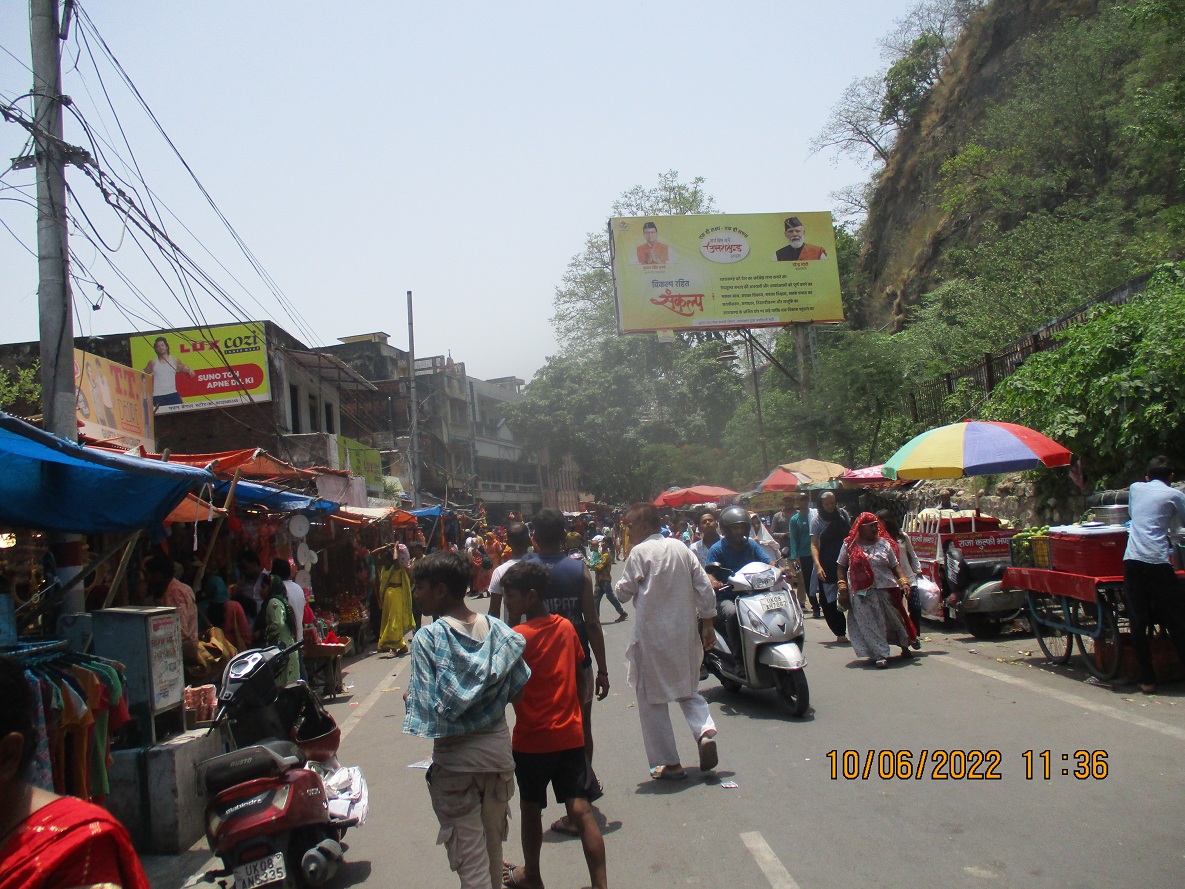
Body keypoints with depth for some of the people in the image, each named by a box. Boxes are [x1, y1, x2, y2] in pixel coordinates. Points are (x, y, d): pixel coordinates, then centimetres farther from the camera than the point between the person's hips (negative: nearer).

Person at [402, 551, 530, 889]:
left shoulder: (427, 639, -17)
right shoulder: (498, 630, -4)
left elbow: (427, 709, -20)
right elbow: (520, 687, 0)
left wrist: (409, 698, 1)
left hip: (455, 759, -5)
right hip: (498, 747, 5)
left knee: (471, 860, 6)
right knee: (493, 847, 23)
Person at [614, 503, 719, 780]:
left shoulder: (639, 552, -10)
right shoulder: (681, 548, 6)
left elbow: (624, 592, -9)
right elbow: (705, 586, 4)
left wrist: (621, 583, 12)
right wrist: (707, 623, 10)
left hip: (652, 634, -6)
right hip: (685, 631, 6)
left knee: (652, 698, 6)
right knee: (687, 689, 22)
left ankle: (669, 763, 9)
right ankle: (705, 731, -3)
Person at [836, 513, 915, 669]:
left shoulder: (884, 543, 6)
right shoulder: (850, 546, 3)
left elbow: (895, 566, 7)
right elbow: (841, 568, 6)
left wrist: (903, 580, -8)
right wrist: (842, 587, -2)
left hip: (884, 590, 2)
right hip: (861, 594, -2)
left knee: (893, 619, 13)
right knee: (869, 624, -6)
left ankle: (904, 646, 34)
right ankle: (880, 655, -1)